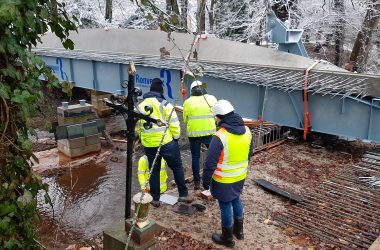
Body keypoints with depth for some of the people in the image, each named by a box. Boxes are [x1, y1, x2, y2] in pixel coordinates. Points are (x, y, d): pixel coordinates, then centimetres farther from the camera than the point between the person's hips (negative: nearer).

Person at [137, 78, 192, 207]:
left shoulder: (140, 105, 5)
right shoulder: (165, 104, -11)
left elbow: (138, 127, 11)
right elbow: (174, 125, -12)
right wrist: (176, 138, 3)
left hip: (148, 145, 4)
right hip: (166, 143, -4)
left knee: (154, 170, 15)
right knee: (177, 167, 12)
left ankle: (155, 199, 22)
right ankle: (183, 194, 18)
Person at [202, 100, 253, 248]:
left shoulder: (220, 136, -26)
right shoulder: (246, 131, -3)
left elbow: (210, 162, -21)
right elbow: (249, 154, 10)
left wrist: (206, 181, -9)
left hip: (224, 180, -7)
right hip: (240, 177, 7)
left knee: (225, 206, 10)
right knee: (236, 201, 25)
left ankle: (227, 238, 28)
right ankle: (239, 230, 43)